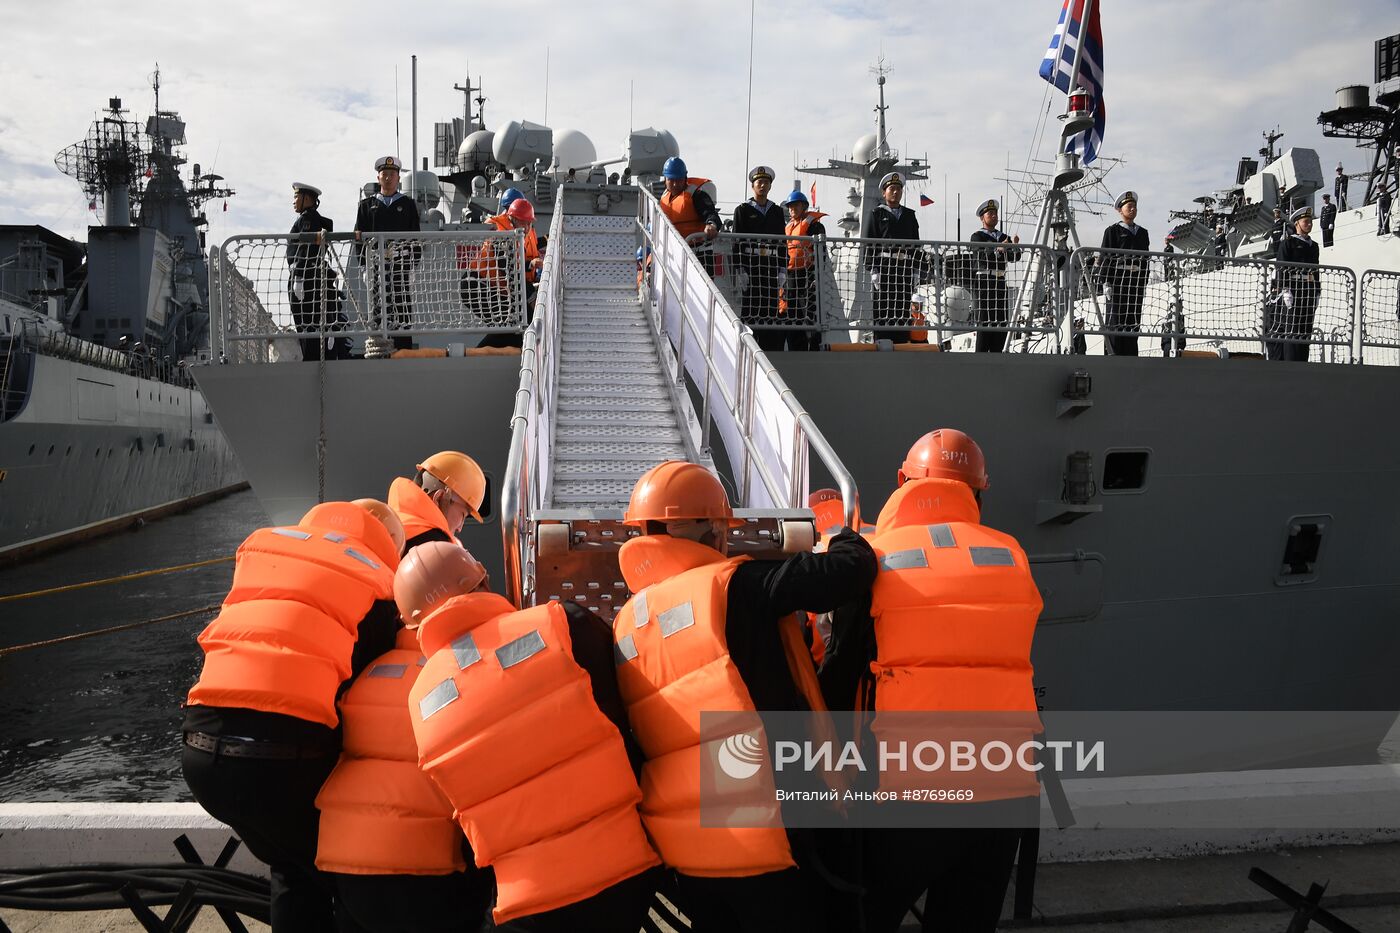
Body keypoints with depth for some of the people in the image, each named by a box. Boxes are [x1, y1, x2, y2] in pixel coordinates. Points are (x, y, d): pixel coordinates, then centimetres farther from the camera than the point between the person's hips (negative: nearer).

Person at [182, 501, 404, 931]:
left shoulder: (259, 546, 19)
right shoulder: (374, 585, 6)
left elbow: (236, 637, 22)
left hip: (201, 747, 5)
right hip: (286, 753, -5)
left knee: (293, 868, 28)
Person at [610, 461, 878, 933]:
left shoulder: (624, 625, 10)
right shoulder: (731, 585, -10)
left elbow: (636, 738, 15)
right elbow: (848, 569, -13)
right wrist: (848, 540, 8)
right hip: (764, 837, -6)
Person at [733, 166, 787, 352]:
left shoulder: (777, 211, 15)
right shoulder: (742, 210, 4)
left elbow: (782, 241, 16)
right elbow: (737, 242, -1)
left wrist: (783, 269, 7)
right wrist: (739, 270, -10)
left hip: (771, 265, 3)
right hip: (750, 265, -3)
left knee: (771, 308, 1)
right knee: (749, 307, -5)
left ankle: (771, 349, 4)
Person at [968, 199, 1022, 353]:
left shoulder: (1004, 237, 19)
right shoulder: (977, 236, 3)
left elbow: (1015, 258, 6)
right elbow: (981, 255, -15)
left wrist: (1014, 247, -15)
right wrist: (998, 249, -29)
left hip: (1000, 282, 6)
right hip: (984, 282, -6)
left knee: (1002, 321, 5)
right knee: (984, 322, -9)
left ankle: (996, 352, 12)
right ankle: (981, 352, -8)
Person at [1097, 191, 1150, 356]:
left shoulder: (1142, 232, 19)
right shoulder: (1113, 231, 2)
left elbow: (1146, 258, 22)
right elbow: (1105, 257, -4)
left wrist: (1145, 282, 15)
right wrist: (1106, 282, -13)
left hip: (1137, 279, 6)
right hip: (1118, 278, -5)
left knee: (1133, 319, 6)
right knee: (1115, 319, -7)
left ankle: (1131, 356, 11)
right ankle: (1115, 353, -6)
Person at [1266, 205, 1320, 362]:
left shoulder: (1314, 245, 21)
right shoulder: (1288, 243, 0)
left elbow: (1316, 269, 22)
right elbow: (1282, 267, -8)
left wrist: (1317, 292, 15)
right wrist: (1285, 289, -18)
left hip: (1309, 290, 7)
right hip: (1292, 288, -7)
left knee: (1306, 328, 5)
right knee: (1291, 327, -10)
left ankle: (1301, 362, 9)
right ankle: (1291, 362, -11)